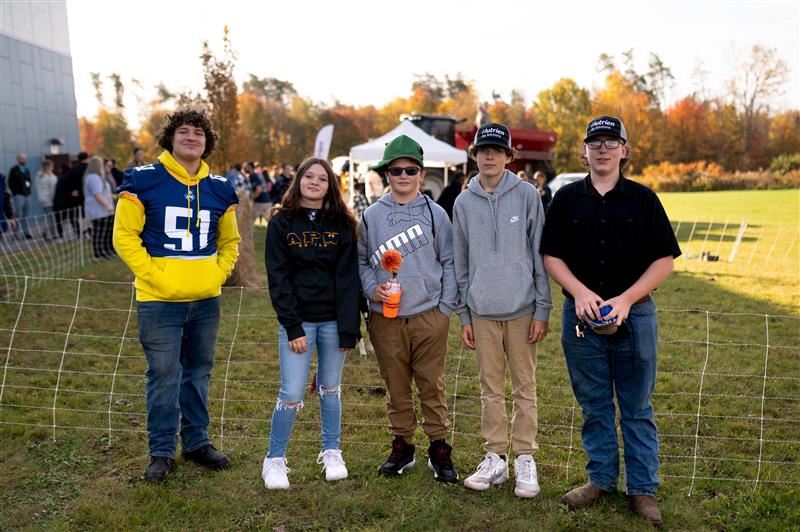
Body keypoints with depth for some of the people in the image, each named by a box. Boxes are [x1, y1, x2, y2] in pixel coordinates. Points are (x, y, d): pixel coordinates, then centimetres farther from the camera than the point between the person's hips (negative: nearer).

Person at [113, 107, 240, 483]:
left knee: (199, 374, 14)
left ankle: (197, 442, 28)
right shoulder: (143, 181, -5)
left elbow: (229, 242, 17)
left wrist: (218, 273, 2)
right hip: (160, 300, -4)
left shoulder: (219, 189, 7)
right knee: (164, 376, 2)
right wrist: (153, 276, -13)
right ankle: (161, 452, 16)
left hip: (206, 300, 4)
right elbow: (124, 236, -6)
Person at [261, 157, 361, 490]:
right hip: (298, 320, -2)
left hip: (333, 320, 2)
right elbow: (278, 278, -5)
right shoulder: (281, 223, -1)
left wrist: (349, 328, -9)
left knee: (330, 389, 13)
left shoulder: (341, 224, 2)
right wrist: (293, 327, -12)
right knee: (291, 394, -3)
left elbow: (347, 278, -2)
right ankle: (275, 459, 16)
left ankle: (331, 453, 30)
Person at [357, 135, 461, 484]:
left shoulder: (435, 213, 2)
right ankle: (402, 446, 25)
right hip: (386, 317, 2)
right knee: (396, 386, 11)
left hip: (430, 315, -1)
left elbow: (449, 262, 4)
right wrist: (371, 288, -7)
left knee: (432, 384, 4)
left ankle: (439, 449, 18)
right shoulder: (372, 215, 5)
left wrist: (447, 306, -2)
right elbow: (361, 261, 11)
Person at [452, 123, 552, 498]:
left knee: (524, 388, 7)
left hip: (522, 309, -2)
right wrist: (464, 315, 8)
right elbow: (461, 263, 9)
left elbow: (540, 255, -2)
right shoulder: (464, 202, 6)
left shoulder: (527, 195, -2)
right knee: (491, 388, 11)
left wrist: (542, 309, -5)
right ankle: (496, 457, 23)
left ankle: (525, 459, 18)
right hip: (482, 312, 3)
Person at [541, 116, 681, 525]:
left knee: (637, 407, 8)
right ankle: (600, 479, 27)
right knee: (594, 405, 12)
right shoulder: (567, 199, 4)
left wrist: (626, 299, -14)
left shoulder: (643, 199, 0)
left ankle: (643, 488, 20)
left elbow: (664, 260, -1)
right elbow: (551, 256, 4)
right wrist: (580, 292, -13)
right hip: (581, 316, 1)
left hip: (634, 315, -1)